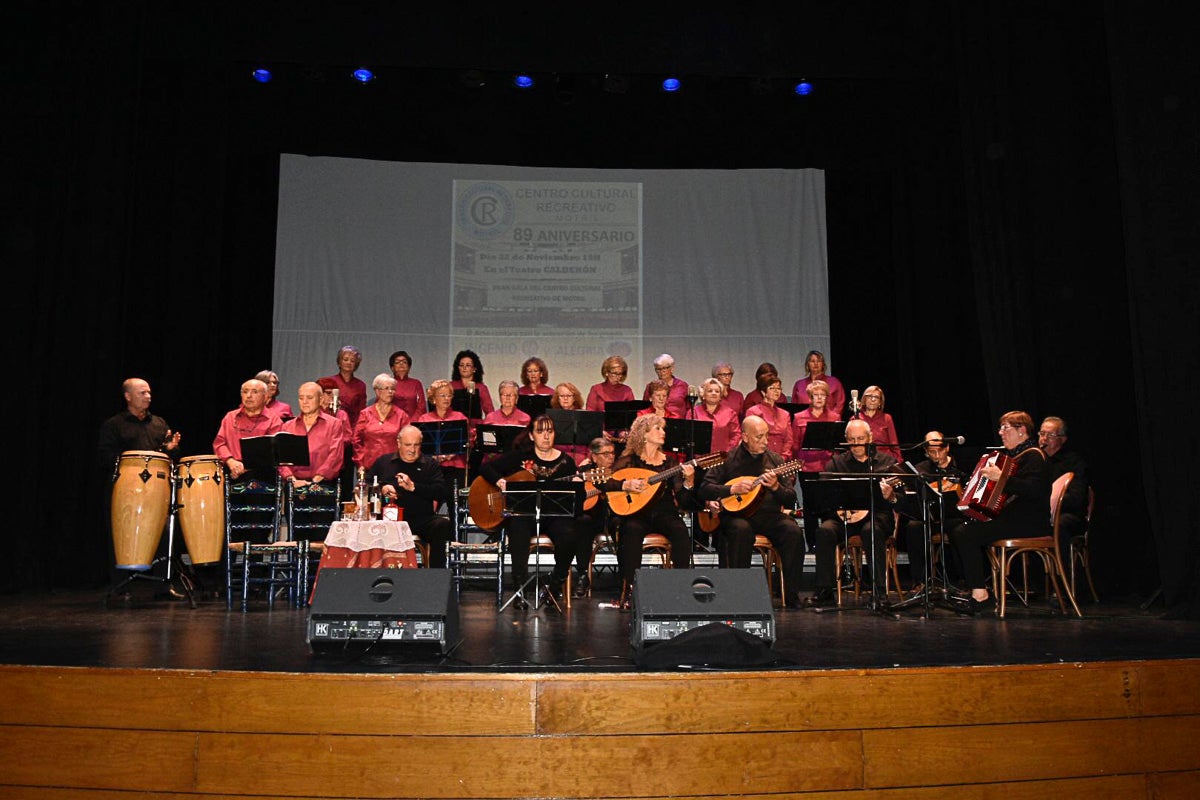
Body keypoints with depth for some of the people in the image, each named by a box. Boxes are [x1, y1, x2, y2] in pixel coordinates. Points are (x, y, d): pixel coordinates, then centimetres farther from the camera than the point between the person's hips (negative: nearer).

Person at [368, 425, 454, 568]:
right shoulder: (383, 461, 18)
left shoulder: (429, 465, 13)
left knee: (443, 523, -30)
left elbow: (444, 492, -2)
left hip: (421, 518, 0)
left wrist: (413, 486, -13)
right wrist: (381, 489, -5)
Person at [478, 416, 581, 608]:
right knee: (519, 533, -35)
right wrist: (501, 482, -11)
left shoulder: (565, 461, 9)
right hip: (521, 513, -1)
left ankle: (555, 586, -6)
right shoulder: (520, 456, 8)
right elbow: (486, 468, 6)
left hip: (554, 515, 1)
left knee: (569, 537, -29)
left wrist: (578, 484, -16)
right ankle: (519, 590, -31)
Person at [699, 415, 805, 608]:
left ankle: (792, 596, -17)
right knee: (741, 530, -36)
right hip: (736, 514, -3)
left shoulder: (775, 459, 12)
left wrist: (776, 487, -14)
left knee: (793, 532, -26)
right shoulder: (728, 458, 4)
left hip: (769, 515, 3)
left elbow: (791, 501, 7)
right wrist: (733, 489, -15)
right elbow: (704, 489, -3)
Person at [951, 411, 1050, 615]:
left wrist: (1001, 477, -30)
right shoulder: (1011, 456, 22)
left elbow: (1034, 489, -27)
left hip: (1029, 522, -10)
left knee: (966, 534, -22)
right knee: (958, 532, 0)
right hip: (1011, 517, 10)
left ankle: (980, 596, -18)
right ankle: (977, 588, 1)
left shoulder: (1033, 456, -9)